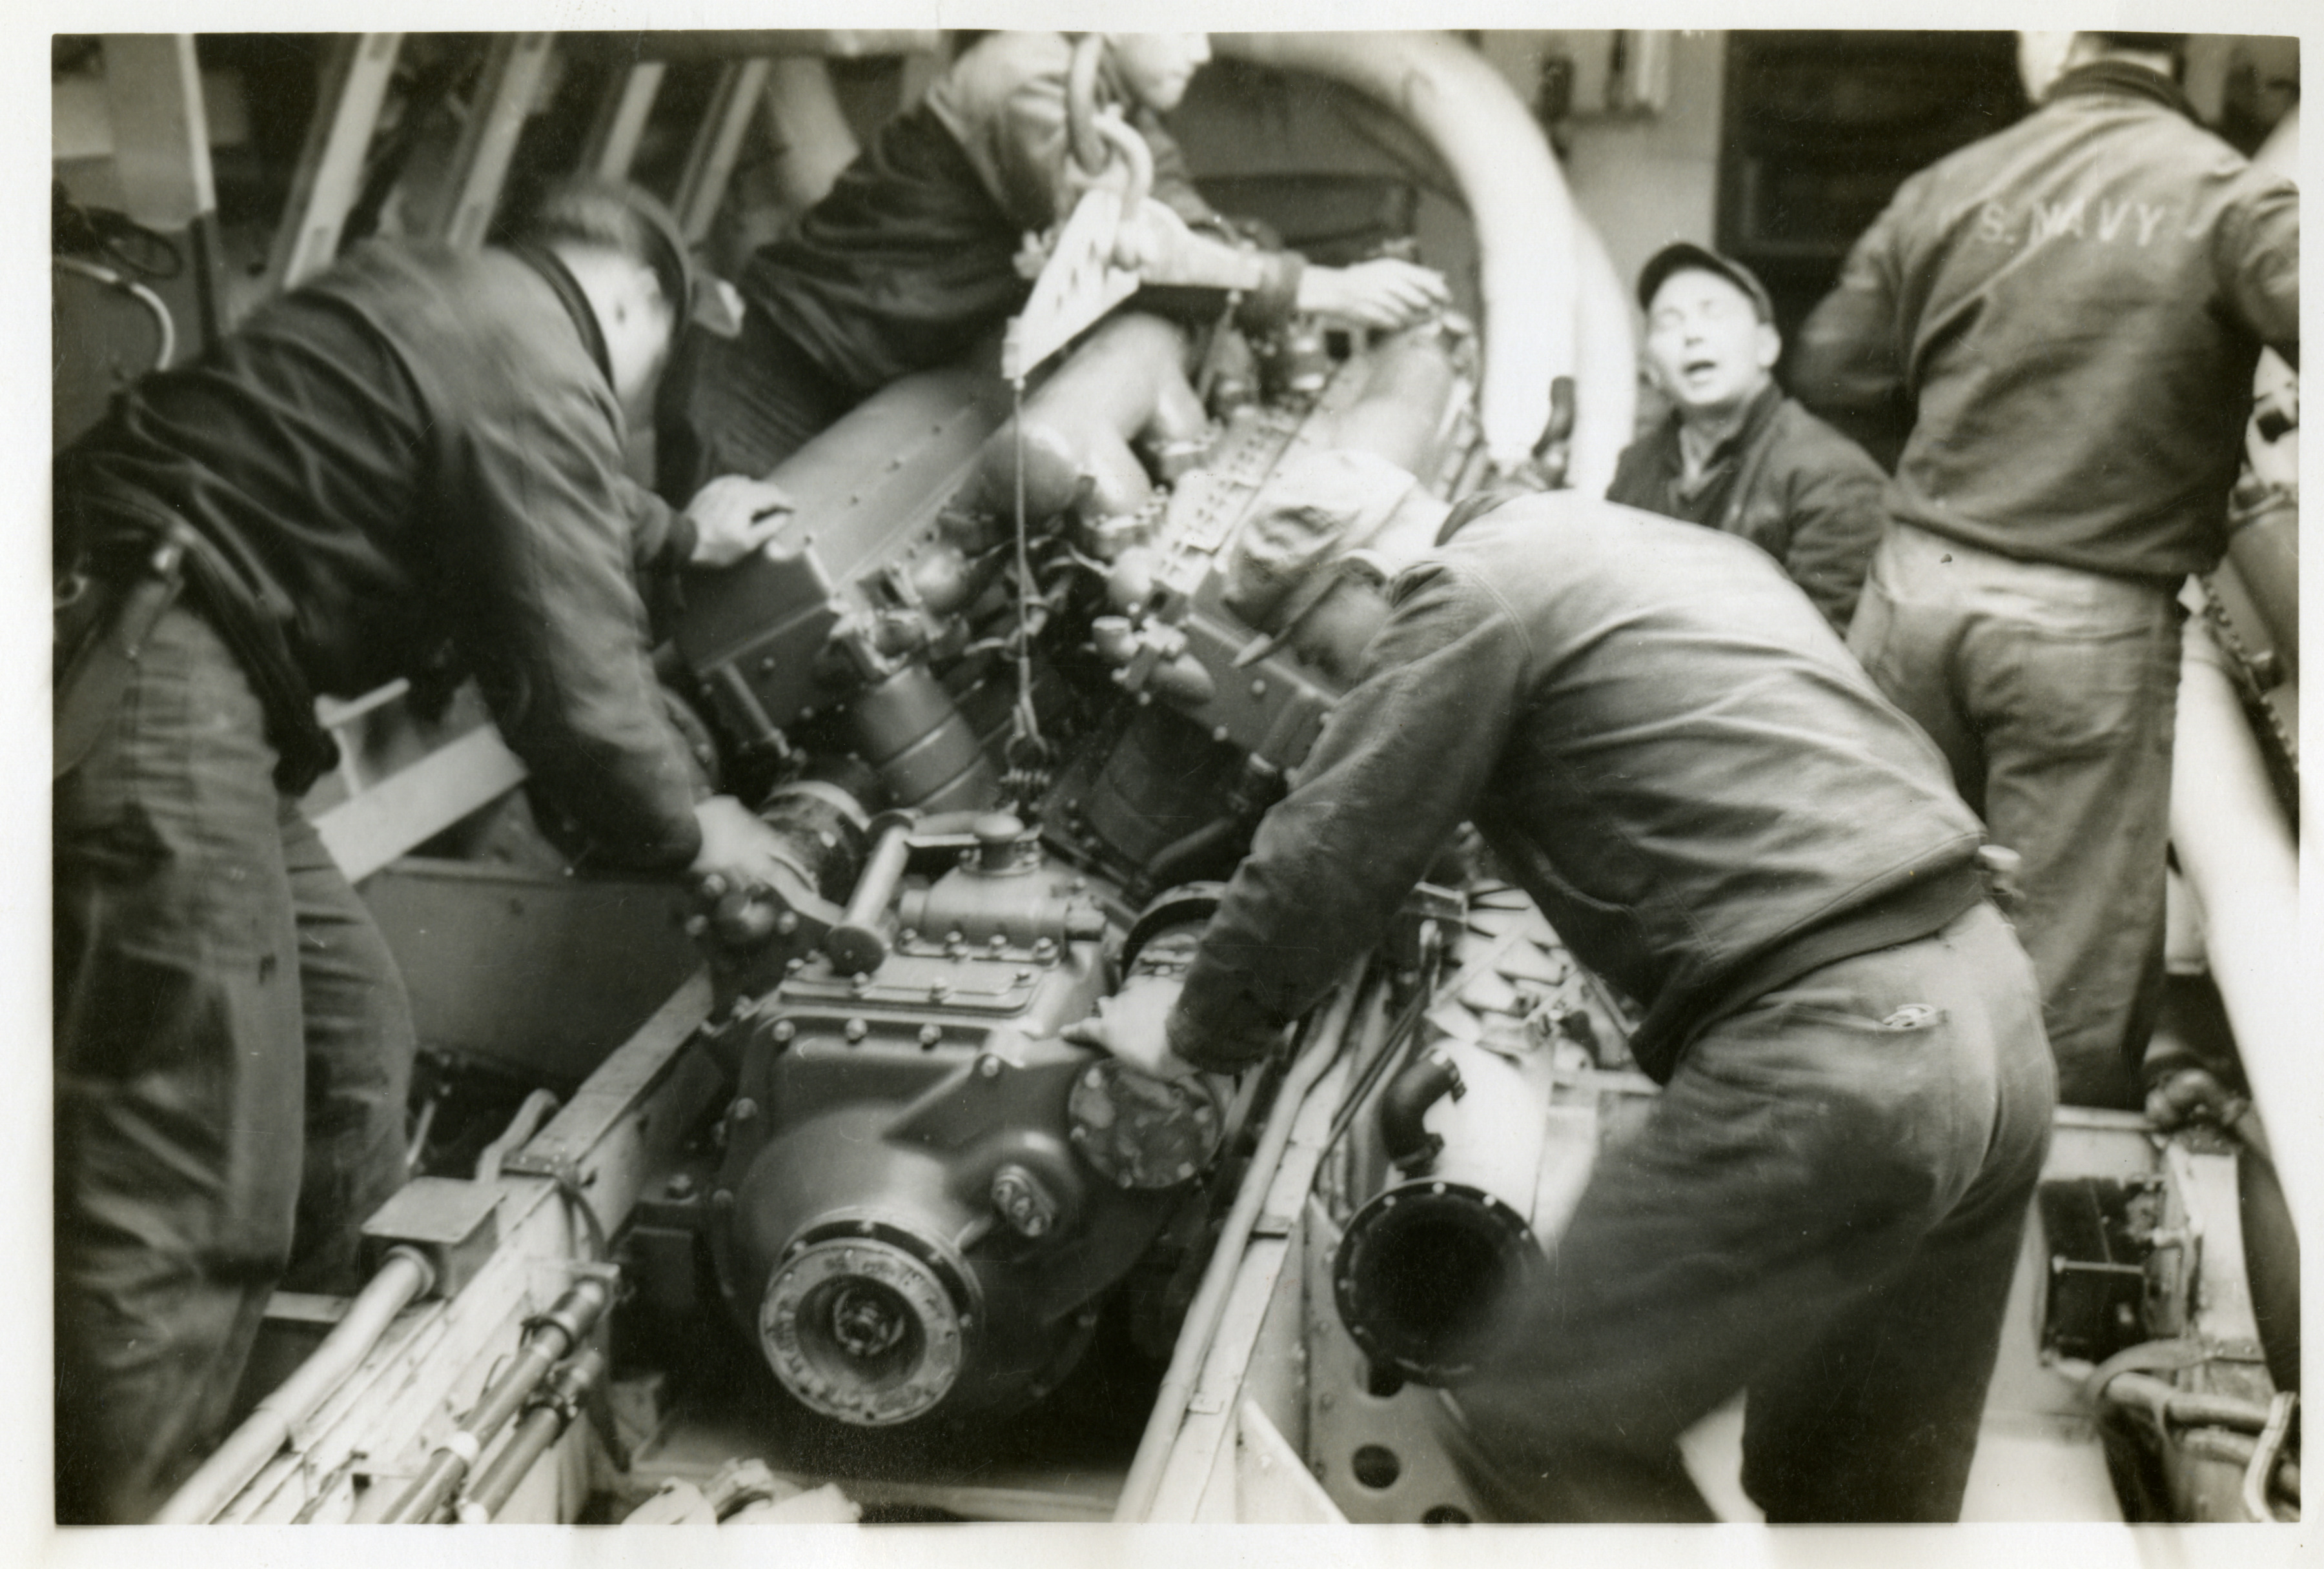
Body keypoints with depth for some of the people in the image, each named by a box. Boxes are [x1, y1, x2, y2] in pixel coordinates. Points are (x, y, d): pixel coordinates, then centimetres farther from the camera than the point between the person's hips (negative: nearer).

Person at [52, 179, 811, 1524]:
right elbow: (575, 681, -11)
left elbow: (532, 516, 40)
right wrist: (686, 830, 6)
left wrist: (677, 533, 53)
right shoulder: (535, 366, -10)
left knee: (349, 1038, 18)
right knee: (179, 1180, -7)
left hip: (146, 668, 11)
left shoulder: (440, 300, 20)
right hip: (144, 687, -11)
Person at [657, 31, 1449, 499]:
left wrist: (1351, 289, -9)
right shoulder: (1028, 81, -22)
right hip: (778, 363, -9)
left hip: (883, 386, 9)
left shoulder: (1128, 125, 8)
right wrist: (1317, 288, -28)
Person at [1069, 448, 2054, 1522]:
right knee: (1870, 1492, 20)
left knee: (1537, 1429, 0)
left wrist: (1195, 1032, 11)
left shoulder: (1472, 594, -4)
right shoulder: (1658, 548, 23)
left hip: (1825, 1061, -10)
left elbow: (1325, 856, -3)